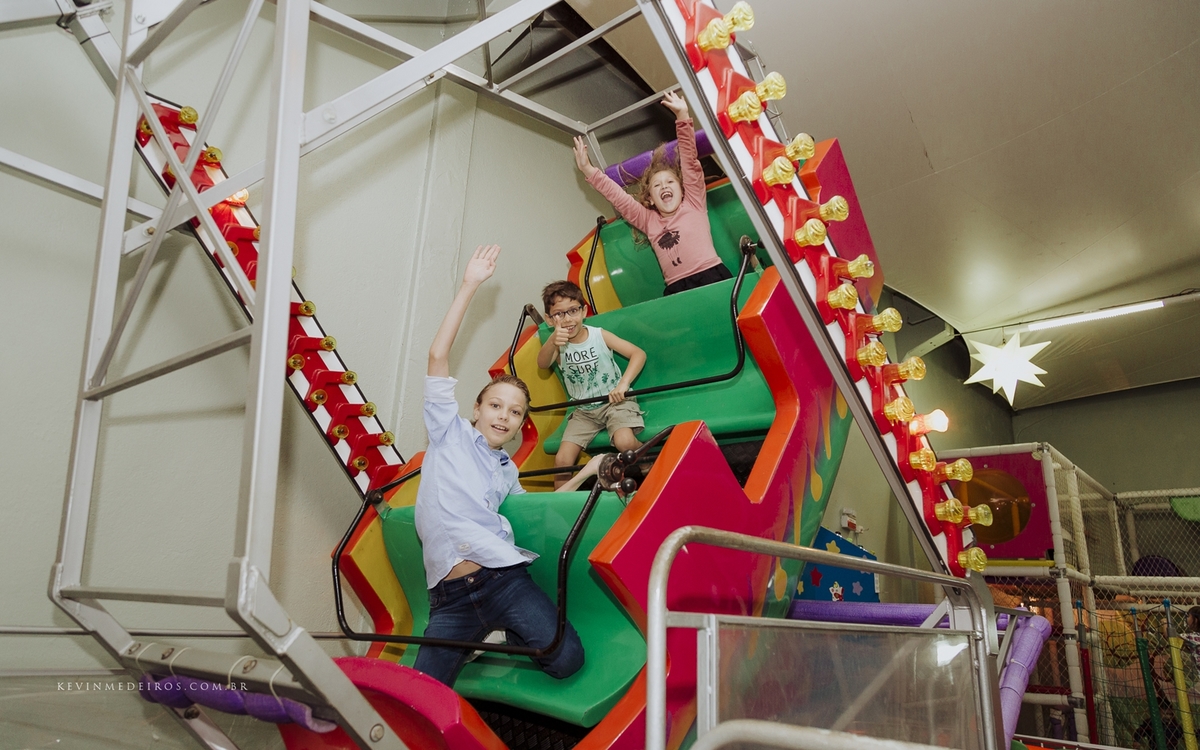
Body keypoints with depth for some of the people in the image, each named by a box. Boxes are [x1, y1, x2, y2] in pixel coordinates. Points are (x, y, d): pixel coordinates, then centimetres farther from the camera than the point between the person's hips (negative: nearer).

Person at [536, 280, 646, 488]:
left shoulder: (599, 336, -8)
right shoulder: (558, 344, -4)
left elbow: (638, 353, -12)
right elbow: (542, 364, -27)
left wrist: (623, 384, -28)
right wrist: (552, 341, -49)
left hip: (614, 402, -3)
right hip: (583, 411, 3)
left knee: (624, 442, -29)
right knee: (562, 460, -9)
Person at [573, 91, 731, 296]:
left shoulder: (693, 204, 13)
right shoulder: (649, 221, 20)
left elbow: (691, 162, 5)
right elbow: (617, 196, 19)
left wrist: (683, 117, -2)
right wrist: (588, 170, 15)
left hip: (713, 277, -2)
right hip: (678, 290, 2)